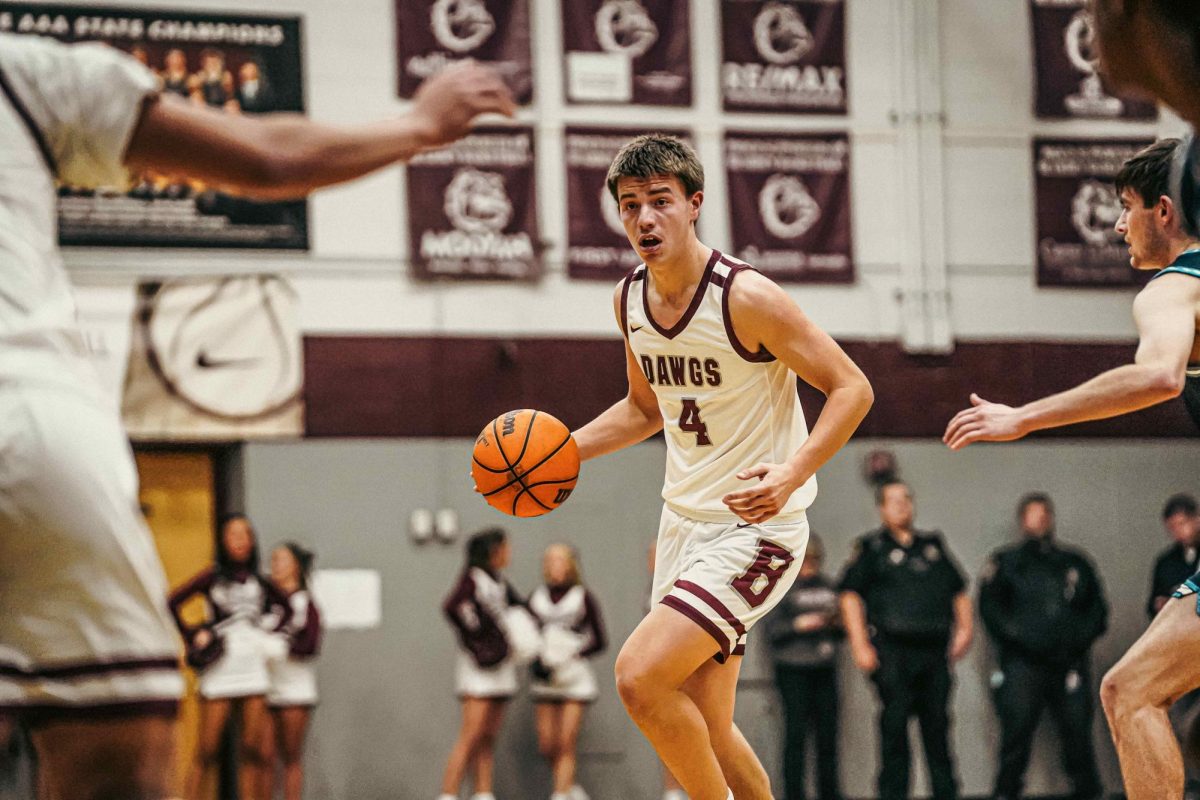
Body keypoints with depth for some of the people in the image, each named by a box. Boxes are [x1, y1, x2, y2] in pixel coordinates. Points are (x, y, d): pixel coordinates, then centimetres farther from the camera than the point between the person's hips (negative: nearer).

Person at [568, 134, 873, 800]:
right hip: (683, 521, 8)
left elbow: (851, 388, -15)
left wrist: (793, 473, -29)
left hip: (756, 527, -8)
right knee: (704, 731, 11)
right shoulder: (629, 298, 4)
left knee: (639, 675, -22)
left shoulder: (746, 297, -18)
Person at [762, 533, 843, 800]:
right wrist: (798, 625, -18)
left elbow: (839, 634, 20)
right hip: (793, 670, -4)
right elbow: (771, 630, -5)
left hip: (825, 667, 4)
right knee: (796, 732, -6)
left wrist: (837, 623, -2)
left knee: (828, 731, 3)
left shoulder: (827, 587, 15)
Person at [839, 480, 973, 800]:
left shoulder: (934, 546, 19)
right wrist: (860, 645, -12)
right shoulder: (871, 548, 5)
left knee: (937, 726, 7)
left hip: (934, 652, 4)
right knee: (894, 725, -6)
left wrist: (965, 627, 7)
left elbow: (959, 591, 23)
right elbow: (850, 596, -3)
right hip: (893, 651, -4)